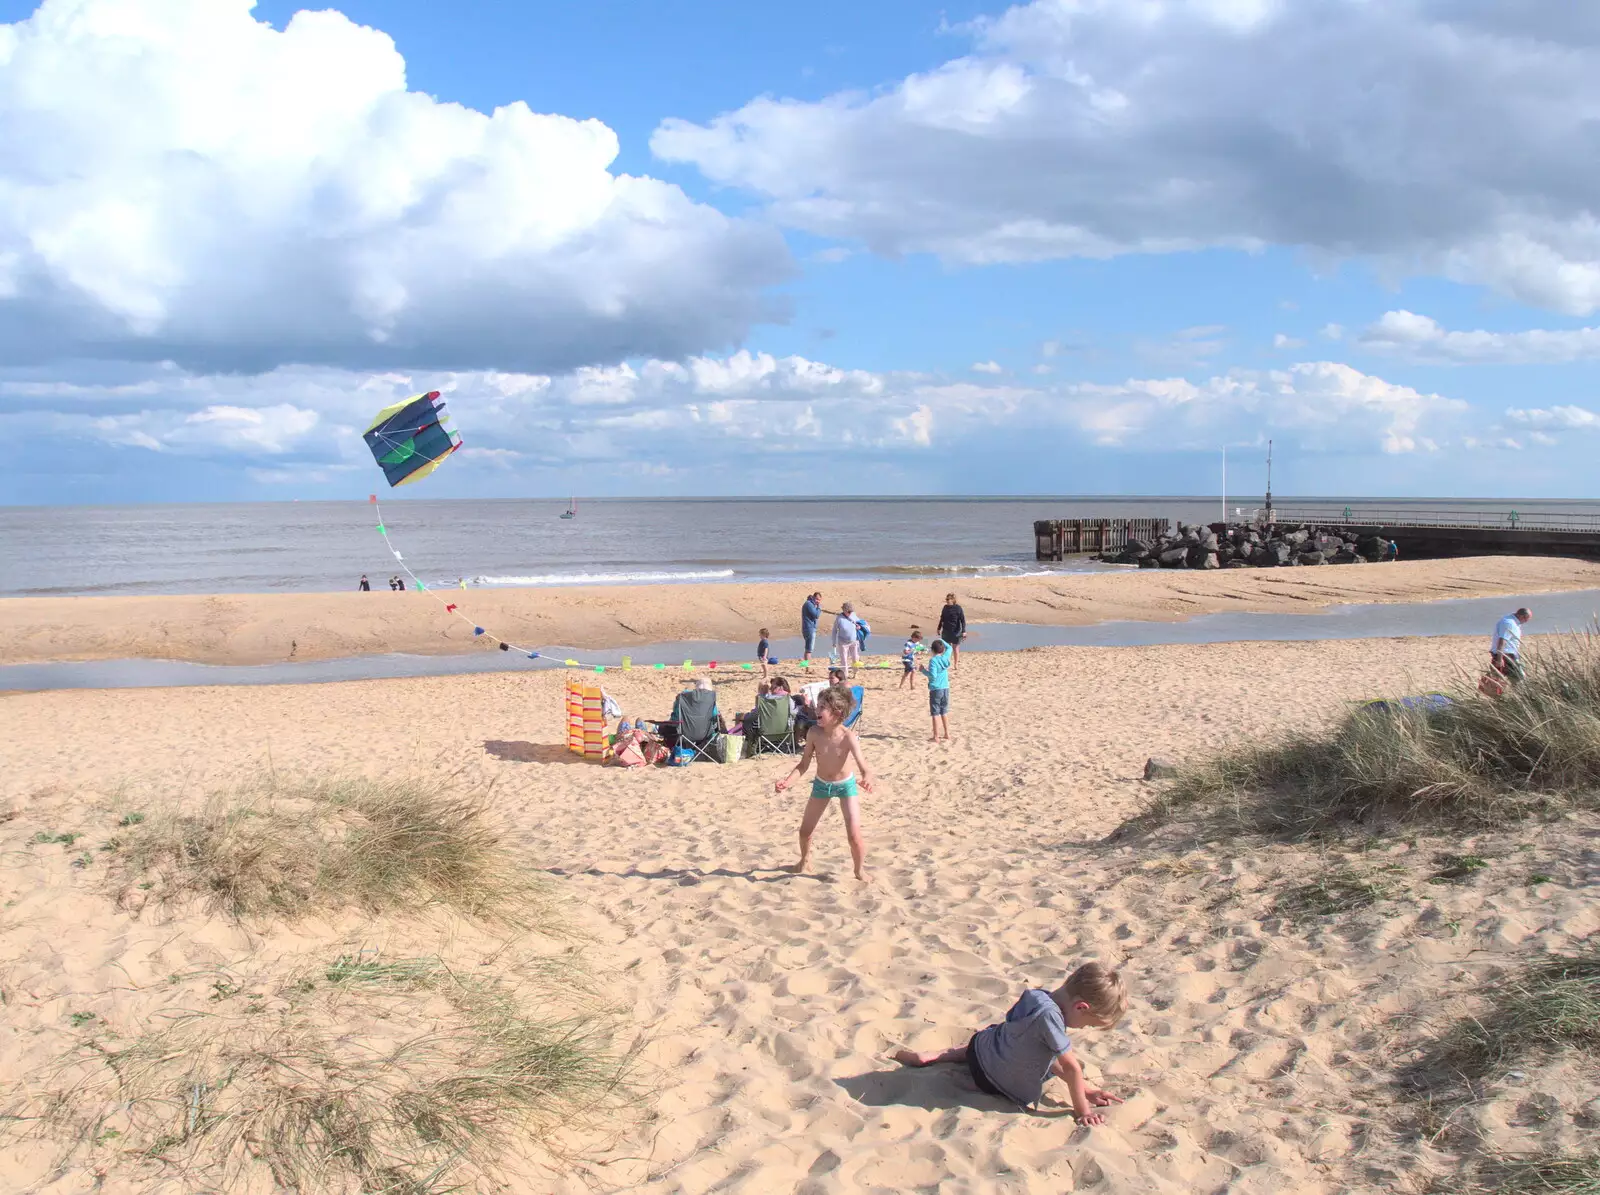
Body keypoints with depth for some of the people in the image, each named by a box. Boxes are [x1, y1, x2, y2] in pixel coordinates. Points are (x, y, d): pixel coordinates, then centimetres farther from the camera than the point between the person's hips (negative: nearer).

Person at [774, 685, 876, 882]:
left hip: (845, 785, -3)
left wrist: (867, 777, -62)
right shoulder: (814, 733, -20)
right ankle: (805, 861, 43)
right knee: (805, 831, 12)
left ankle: (860, 870, 14)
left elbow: (862, 764, -39)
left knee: (854, 835, -12)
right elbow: (803, 764, -11)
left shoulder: (847, 737, -29)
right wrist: (787, 781, -27)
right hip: (821, 785, 3)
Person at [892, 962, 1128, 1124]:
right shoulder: (1049, 1015, -32)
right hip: (993, 1082, -8)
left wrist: (1084, 1089, 3)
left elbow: (1051, 1056, 4)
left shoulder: (1037, 997, -6)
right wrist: (1082, 1110, -14)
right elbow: (1070, 1067, -25)